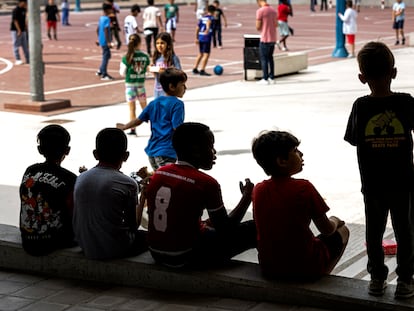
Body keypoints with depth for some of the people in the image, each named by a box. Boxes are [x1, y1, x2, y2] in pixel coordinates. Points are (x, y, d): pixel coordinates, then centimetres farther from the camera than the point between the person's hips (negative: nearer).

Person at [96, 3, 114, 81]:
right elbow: (106, 31, -23)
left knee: (107, 56, 20)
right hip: (105, 41, -9)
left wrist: (99, 39, 27)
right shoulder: (107, 19, -16)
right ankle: (104, 75, -1)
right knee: (106, 57, -4)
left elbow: (97, 30, 18)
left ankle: (100, 71, 24)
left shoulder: (101, 18, 12)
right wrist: (108, 42, -23)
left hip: (101, 40, 9)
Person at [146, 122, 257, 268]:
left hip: (157, 253, 7)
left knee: (209, 225, 33)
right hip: (186, 257, -7)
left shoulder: (158, 174, 4)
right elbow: (226, 231, -7)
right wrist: (247, 197, 5)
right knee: (254, 229, -2)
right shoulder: (206, 183, -14)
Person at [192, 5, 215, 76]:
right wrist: (208, 29, -45)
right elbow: (208, 21, -27)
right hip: (207, 38, -7)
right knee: (206, 54, -5)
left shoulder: (202, 18, 16)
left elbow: (197, 28, 16)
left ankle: (195, 69, 22)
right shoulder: (211, 18, -3)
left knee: (200, 54, 19)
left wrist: (196, 38, 23)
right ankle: (202, 70, -11)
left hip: (200, 37, 7)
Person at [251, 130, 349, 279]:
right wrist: (334, 222, 17)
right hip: (304, 268, -5)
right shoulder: (304, 188, -15)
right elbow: (326, 229, -6)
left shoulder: (258, 190, -2)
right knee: (342, 230, 20)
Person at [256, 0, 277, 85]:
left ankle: (265, 79, -1)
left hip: (265, 39, -7)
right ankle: (271, 78, 16)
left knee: (264, 59, 0)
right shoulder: (274, 10, 9)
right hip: (273, 39, 7)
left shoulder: (260, 11, -13)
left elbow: (258, 27, -11)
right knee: (270, 58, 15)